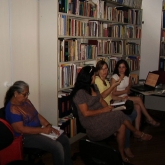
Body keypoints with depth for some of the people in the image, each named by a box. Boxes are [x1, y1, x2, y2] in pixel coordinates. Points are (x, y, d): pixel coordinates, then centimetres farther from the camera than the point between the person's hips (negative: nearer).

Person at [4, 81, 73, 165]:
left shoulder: (26, 101, 6)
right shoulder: (12, 109, -21)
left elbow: (37, 115, 10)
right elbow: (21, 129, -26)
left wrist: (48, 126, -6)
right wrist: (42, 130, -24)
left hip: (37, 131, 9)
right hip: (26, 137, -9)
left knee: (64, 138, 1)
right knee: (57, 147, -23)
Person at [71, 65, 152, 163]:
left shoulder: (93, 86, 9)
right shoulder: (80, 93, -18)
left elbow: (101, 100, 14)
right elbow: (86, 113, -20)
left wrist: (107, 108, -7)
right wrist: (103, 110, -19)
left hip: (100, 116, 8)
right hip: (91, 122, -8)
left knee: (121, 126, -17)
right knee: (119, 115, -20)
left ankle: (122, 153, -1)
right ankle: (137, 133, 6)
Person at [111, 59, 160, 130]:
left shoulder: (128, 77, 9)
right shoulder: (114, 77, -10)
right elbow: (113, 93, -13)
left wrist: (128, 91, -3)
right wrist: (125, 91, -7)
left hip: (126, 98, 6)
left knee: (138, 107, -22)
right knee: (138, 99, -20)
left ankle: (137, 130, -21)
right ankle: (149, 118, -3)